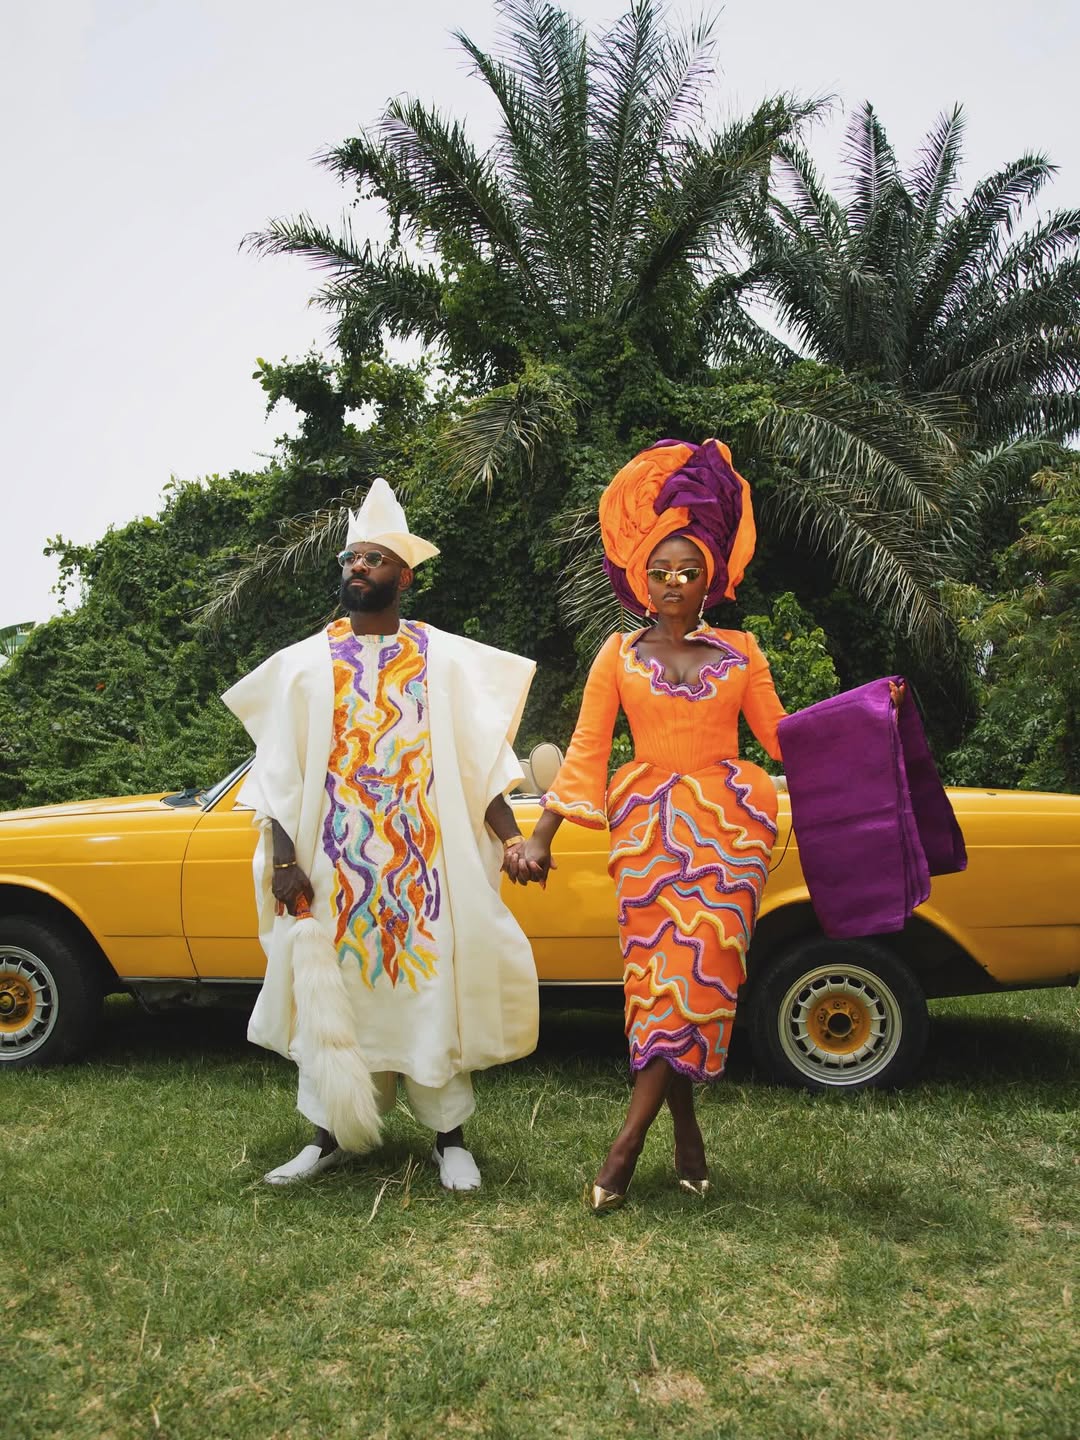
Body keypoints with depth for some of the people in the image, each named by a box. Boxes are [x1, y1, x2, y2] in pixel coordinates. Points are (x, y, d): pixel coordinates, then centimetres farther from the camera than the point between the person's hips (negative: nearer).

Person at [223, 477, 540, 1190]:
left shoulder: (446, 659, 4)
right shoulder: (304, 663, 6)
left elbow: (481, 762, 3)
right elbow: (278, 771, 4)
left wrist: (511, 839, -8)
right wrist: (283, 862, -5)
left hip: (425, 865, -1)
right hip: (332, 868, 1)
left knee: (434, 993, 4)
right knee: (331, 997, 7)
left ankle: (450, 1137, 18)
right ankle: (328, 1136, 23)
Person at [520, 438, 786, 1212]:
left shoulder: (741, 651, 10)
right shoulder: (619, 656, 7)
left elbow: (782, 737, 9)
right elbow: (586, 749, 3)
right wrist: (543, 834, -5)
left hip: (726, 824, 0)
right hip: (648, 826, 0)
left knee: (697, 970, -9)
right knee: (655, 972, -1)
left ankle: (630, 1138, -3)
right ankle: (687, 1129, 14)